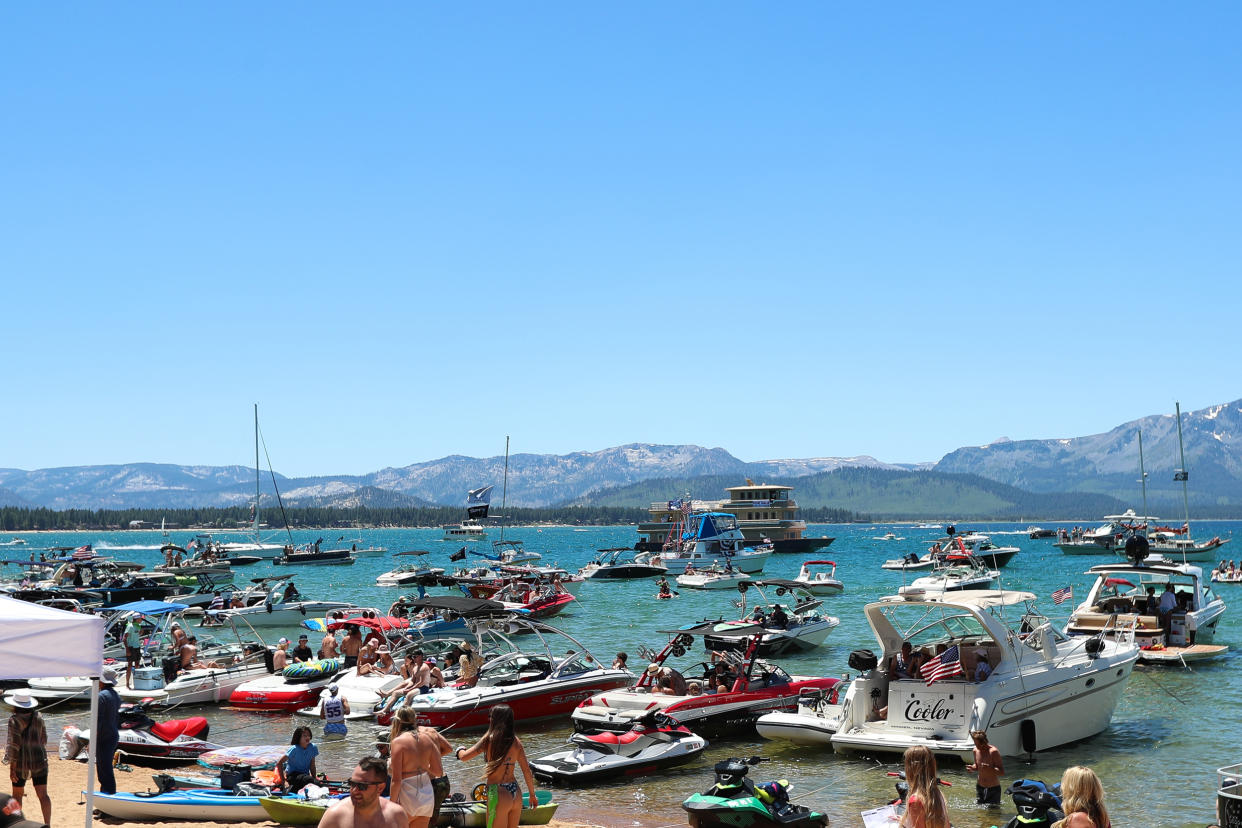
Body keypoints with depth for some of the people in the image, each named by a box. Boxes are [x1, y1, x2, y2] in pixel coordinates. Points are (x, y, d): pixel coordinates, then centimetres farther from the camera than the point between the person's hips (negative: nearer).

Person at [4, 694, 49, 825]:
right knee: (43, 794, 1)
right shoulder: (38, 717, 3)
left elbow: (14, 744, -16)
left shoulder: (15, 720, -12)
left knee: (17, 793, 16)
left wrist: (12, 767, -12)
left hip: (21, 761, -3)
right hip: (39, 760, 3)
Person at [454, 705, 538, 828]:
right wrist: (532, 795, 14)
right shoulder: (516, 741, 3)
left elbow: (464, 757, -11)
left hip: (499, 795, -5)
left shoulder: (489, 739, -10)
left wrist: (460, 750, 12)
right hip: (516, 793, 6)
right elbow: (526, 771, 4)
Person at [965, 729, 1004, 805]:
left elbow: (1002, 772, -20)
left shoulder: (993, 752, -20)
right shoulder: (976, 750, -1)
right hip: (979, 787, 6)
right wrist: (973, 768, -5)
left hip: (993, 789, -6)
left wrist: (990, 768, -37)